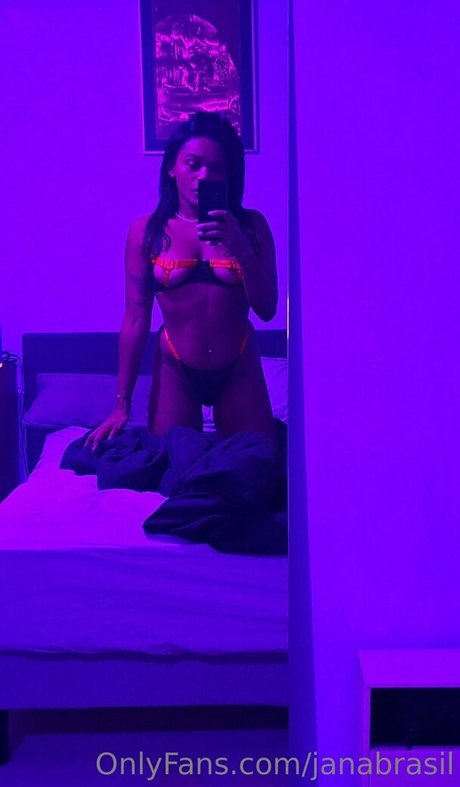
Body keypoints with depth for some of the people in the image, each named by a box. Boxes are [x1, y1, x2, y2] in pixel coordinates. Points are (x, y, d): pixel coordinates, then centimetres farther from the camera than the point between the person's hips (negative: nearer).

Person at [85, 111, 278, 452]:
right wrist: (122, 404, -8)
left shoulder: (250, 225, -5)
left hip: (239, 369, 1)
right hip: (175, 371, -1)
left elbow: (267, 309, -10)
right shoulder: (146, 231, -8)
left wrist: (240, 247, -25)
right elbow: (136, 320, -8)